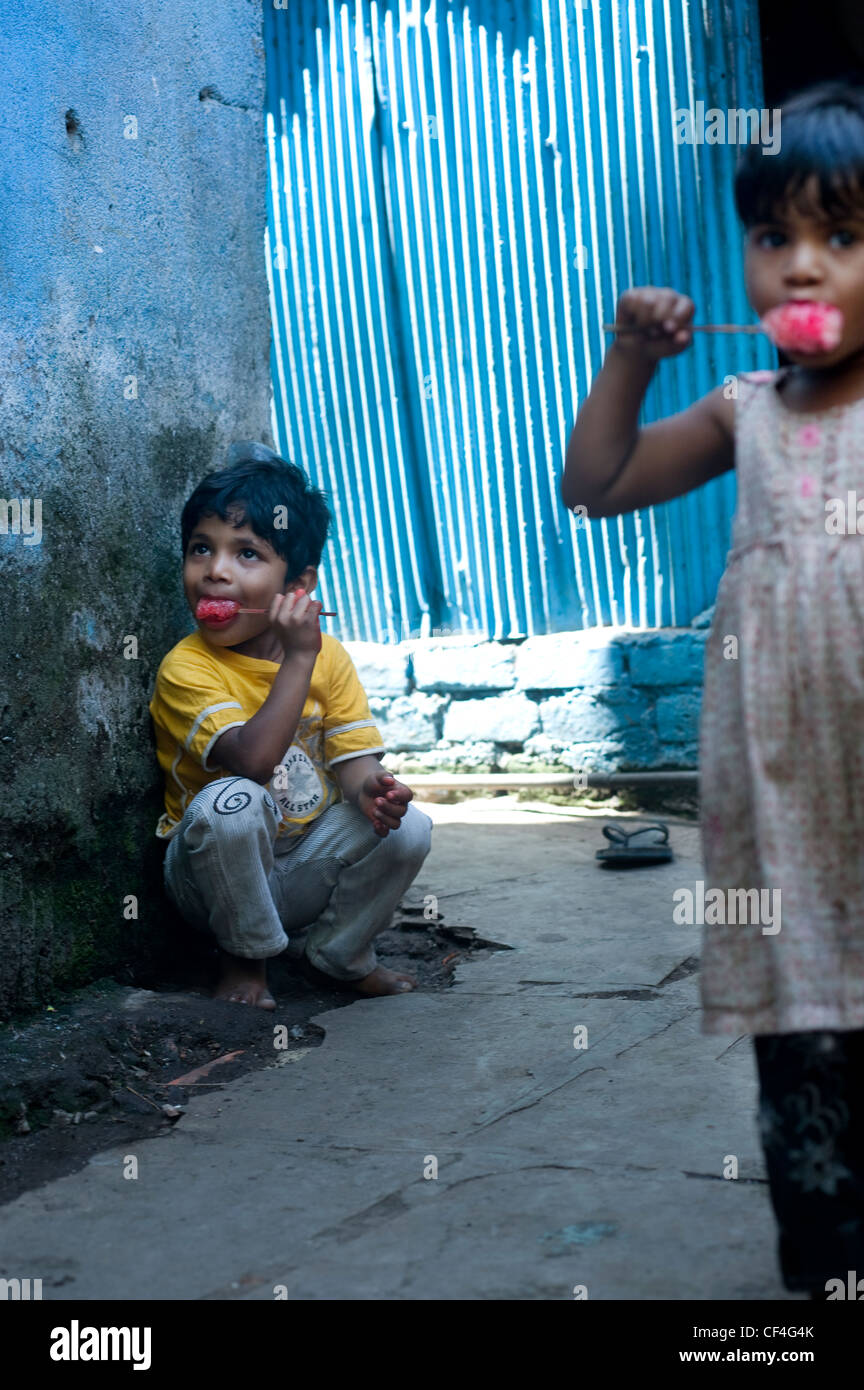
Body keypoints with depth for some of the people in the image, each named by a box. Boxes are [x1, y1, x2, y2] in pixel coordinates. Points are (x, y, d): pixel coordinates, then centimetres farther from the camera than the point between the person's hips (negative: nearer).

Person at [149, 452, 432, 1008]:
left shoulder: (330, 657, -3)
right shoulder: (186, 668, -19)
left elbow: (352, 756, -5)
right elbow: (253, 759, -33)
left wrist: (368, 790, -29)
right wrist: (298, 658, -34)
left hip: (307, 867, 4)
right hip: (218, 876, -4)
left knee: (407, 828, -18)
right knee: (233, 802, -35)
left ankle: (335, 953, 8)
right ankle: (245, 954, -8)